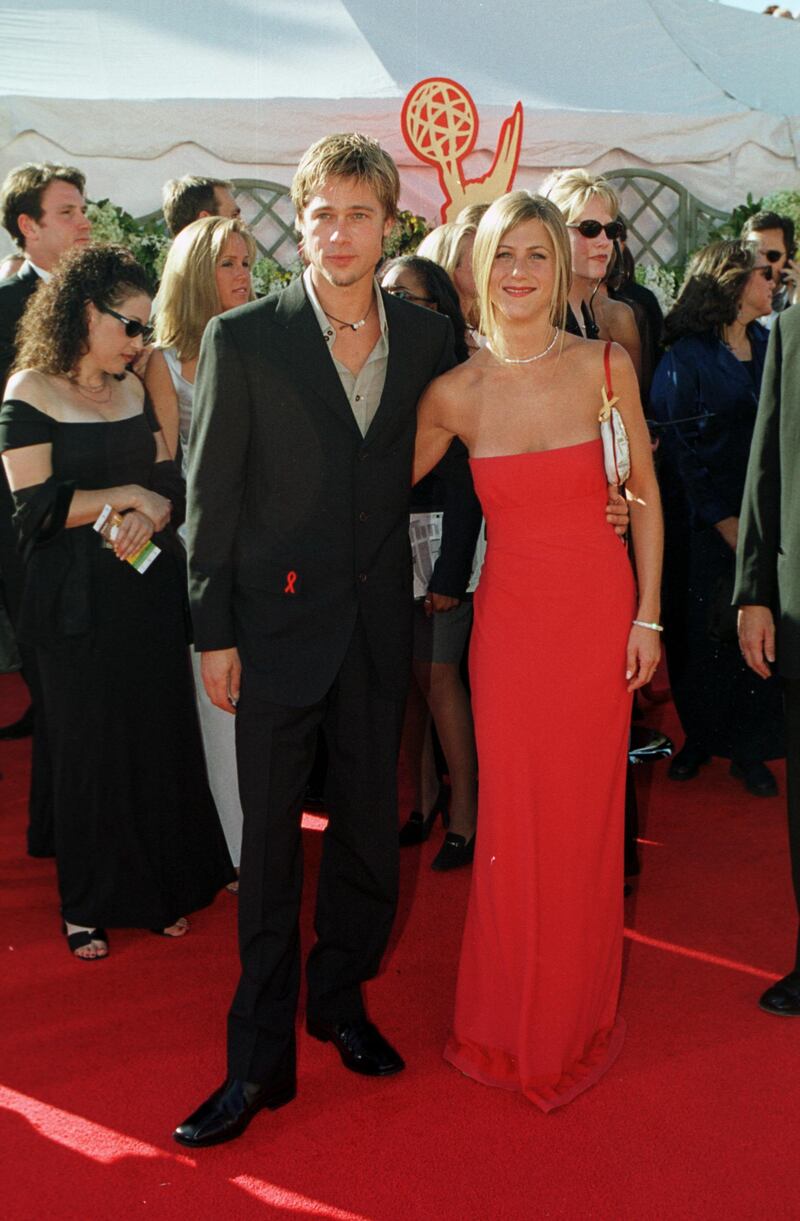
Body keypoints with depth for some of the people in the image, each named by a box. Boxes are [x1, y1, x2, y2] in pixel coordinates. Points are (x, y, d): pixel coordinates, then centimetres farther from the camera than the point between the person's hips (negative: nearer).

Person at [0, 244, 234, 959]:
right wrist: (127, 495, -11)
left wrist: (150, 512, -10)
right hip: (80, 604, -5)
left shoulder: (132, 388, 13)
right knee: (91, 747, 3)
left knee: (162, 734, 4)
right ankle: (88, 906, 18)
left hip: (149, 589, 5)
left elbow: (168, 478, 12)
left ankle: (162, 886, 20)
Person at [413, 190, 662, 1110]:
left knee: (586, 820, 9)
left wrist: (648, 616, -1)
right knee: (512, 823, 7)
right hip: (509, 620, 0)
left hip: (598, 618, 0)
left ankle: (578, 1015, 31)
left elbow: (645, 496, 2)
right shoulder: (455, 394, -3)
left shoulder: (606, 367, -4)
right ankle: (511, 1020, 28)